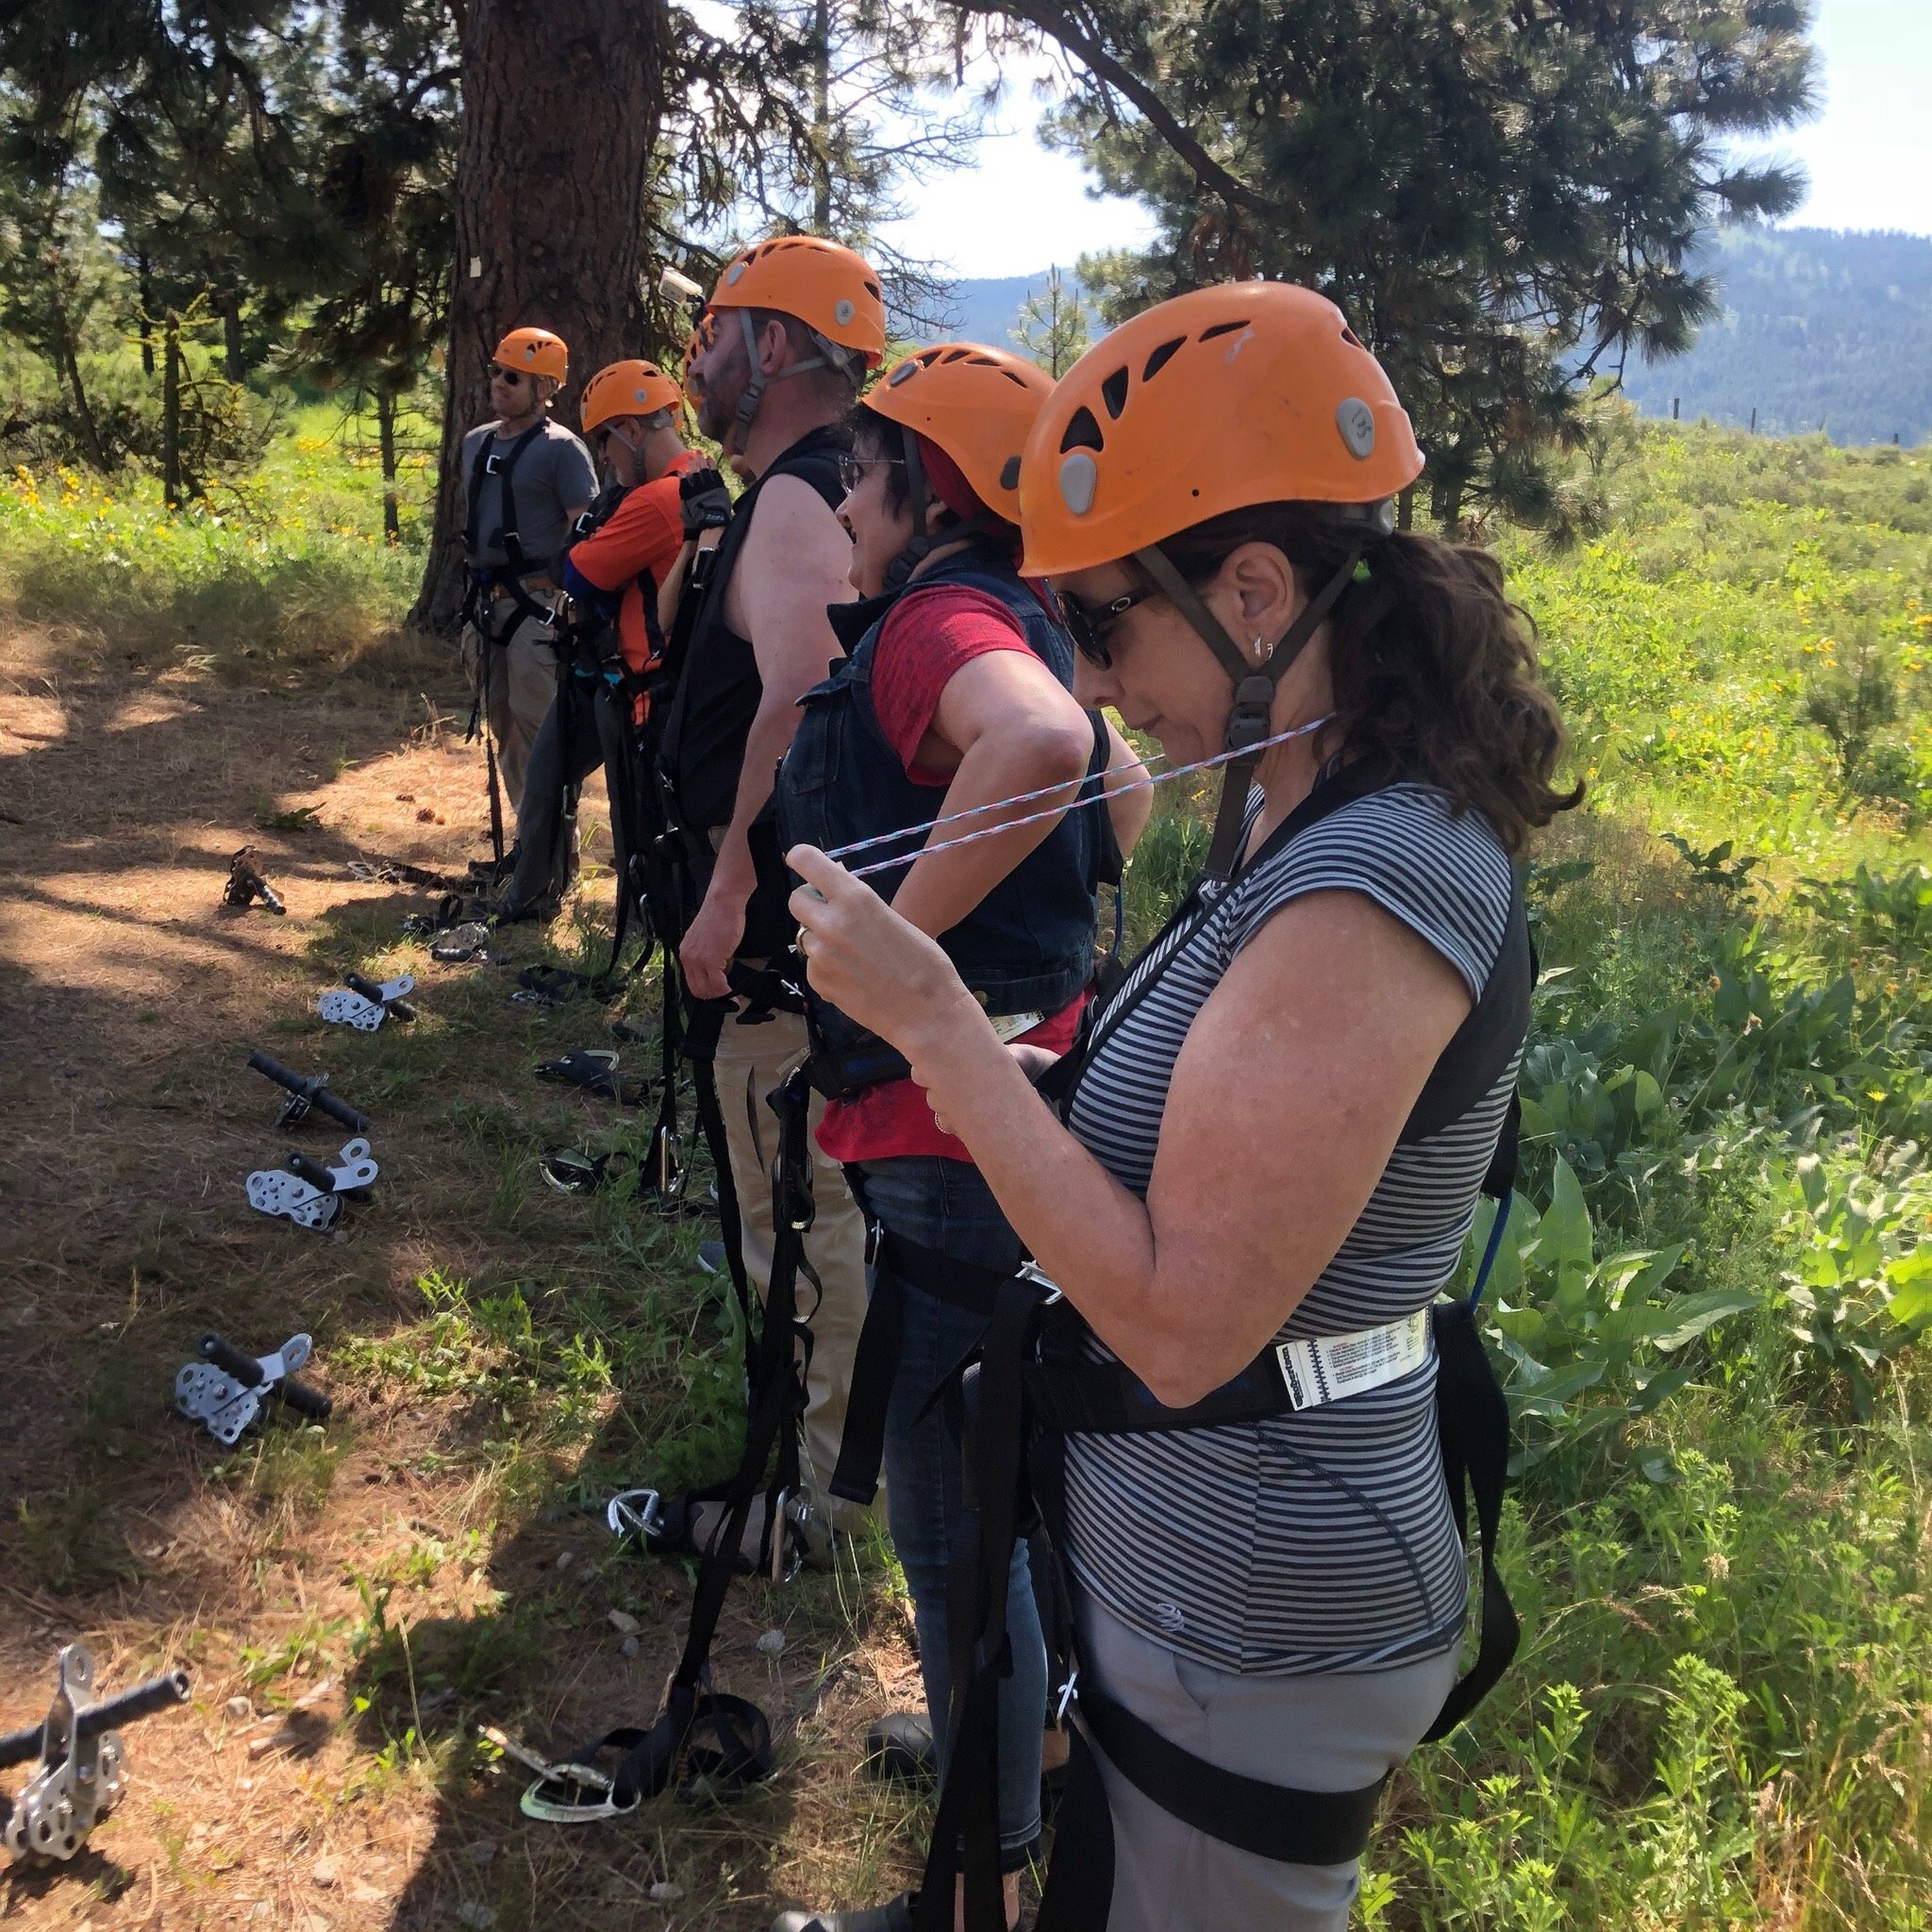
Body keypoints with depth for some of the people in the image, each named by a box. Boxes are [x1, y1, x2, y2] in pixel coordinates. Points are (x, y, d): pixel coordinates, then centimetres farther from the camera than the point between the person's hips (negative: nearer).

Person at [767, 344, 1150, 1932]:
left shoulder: (939, 622, -17)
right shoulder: (1007, 622, 13)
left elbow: (1043, 745, -40)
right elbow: (1123, 777, 26)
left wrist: (908, 926, -28)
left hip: (953, 1131, -10)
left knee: (952, 1514, 4)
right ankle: (1017, 1723, 48)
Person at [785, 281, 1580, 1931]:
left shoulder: (1369, 895, -28)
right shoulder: (1315, 822, 2)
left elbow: (1182, 1323, -29)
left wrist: (937, 1021, -25)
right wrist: (1005, 1083, -1)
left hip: (1251, 1665, -9)